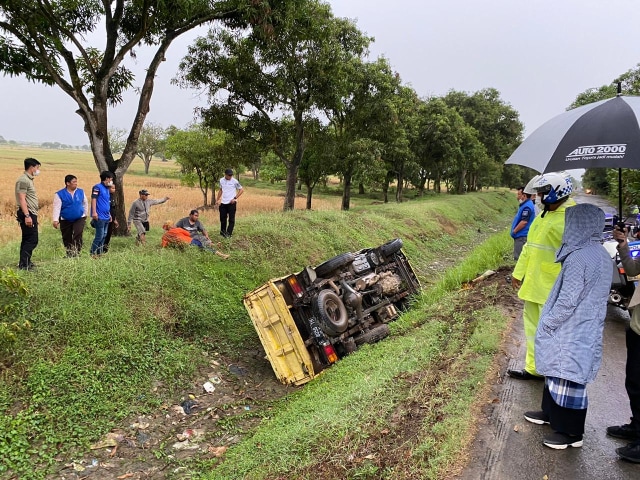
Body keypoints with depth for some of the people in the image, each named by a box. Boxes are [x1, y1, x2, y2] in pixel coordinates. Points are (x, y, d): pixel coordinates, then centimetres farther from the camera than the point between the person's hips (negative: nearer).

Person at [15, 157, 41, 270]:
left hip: (30, 214, 11)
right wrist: (27, 215, -25)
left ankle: (25, 263, 22)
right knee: (32, 240, -10)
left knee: (27, 239, 15)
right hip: (27, 214, -11)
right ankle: (23, 264, -8)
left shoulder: (28, 179, 18)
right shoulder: (23, 180, -12)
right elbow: (22, 199, -20)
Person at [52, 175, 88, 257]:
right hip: (65, 220, 0)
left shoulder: (81, 192, 0)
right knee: (67, 239, 9)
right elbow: (56, 208, -13)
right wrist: (55, 220, -22)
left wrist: (85, 214, 17)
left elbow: (85, 203, 15)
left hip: (79, 219, 0)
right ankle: (69, 254, 25)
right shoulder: (59, 194, -9)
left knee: (78, 235, -19)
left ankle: (76, 253, -14)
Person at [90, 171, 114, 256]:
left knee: (104, 235, 12)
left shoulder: (107, 189, 19)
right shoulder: (97, 187, -6)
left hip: (106, 217, 9)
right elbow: (93, 199, -15)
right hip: (99, 217, -9)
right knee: (99, 236, -9)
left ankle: (100, 252, 20)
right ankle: (92, 253, -1)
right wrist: (94, 212, -23)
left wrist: (109, 214, 24)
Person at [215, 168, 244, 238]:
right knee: (223, 218, 13)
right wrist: (217, 200, 16)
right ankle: (223, 231, 28)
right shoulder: (221, 180, 5)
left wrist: (235, 198, -13)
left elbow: (241, 190, -6)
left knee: (231, 219, -2)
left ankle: (229, 233, 3)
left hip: (231, 203, -5)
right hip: (223, 203, 5)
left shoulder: (234, 181, -10)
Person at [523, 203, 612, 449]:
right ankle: (551, 413, 38)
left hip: (571, 333, -9)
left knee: (567, 378, 4)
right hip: (586, 330, 9)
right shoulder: (601, 254, 4)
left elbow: (568, 301, -23)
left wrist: (547, 324, -10)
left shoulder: (579, 258, -25)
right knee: (557, 372, 22)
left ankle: (571, 432, 17)